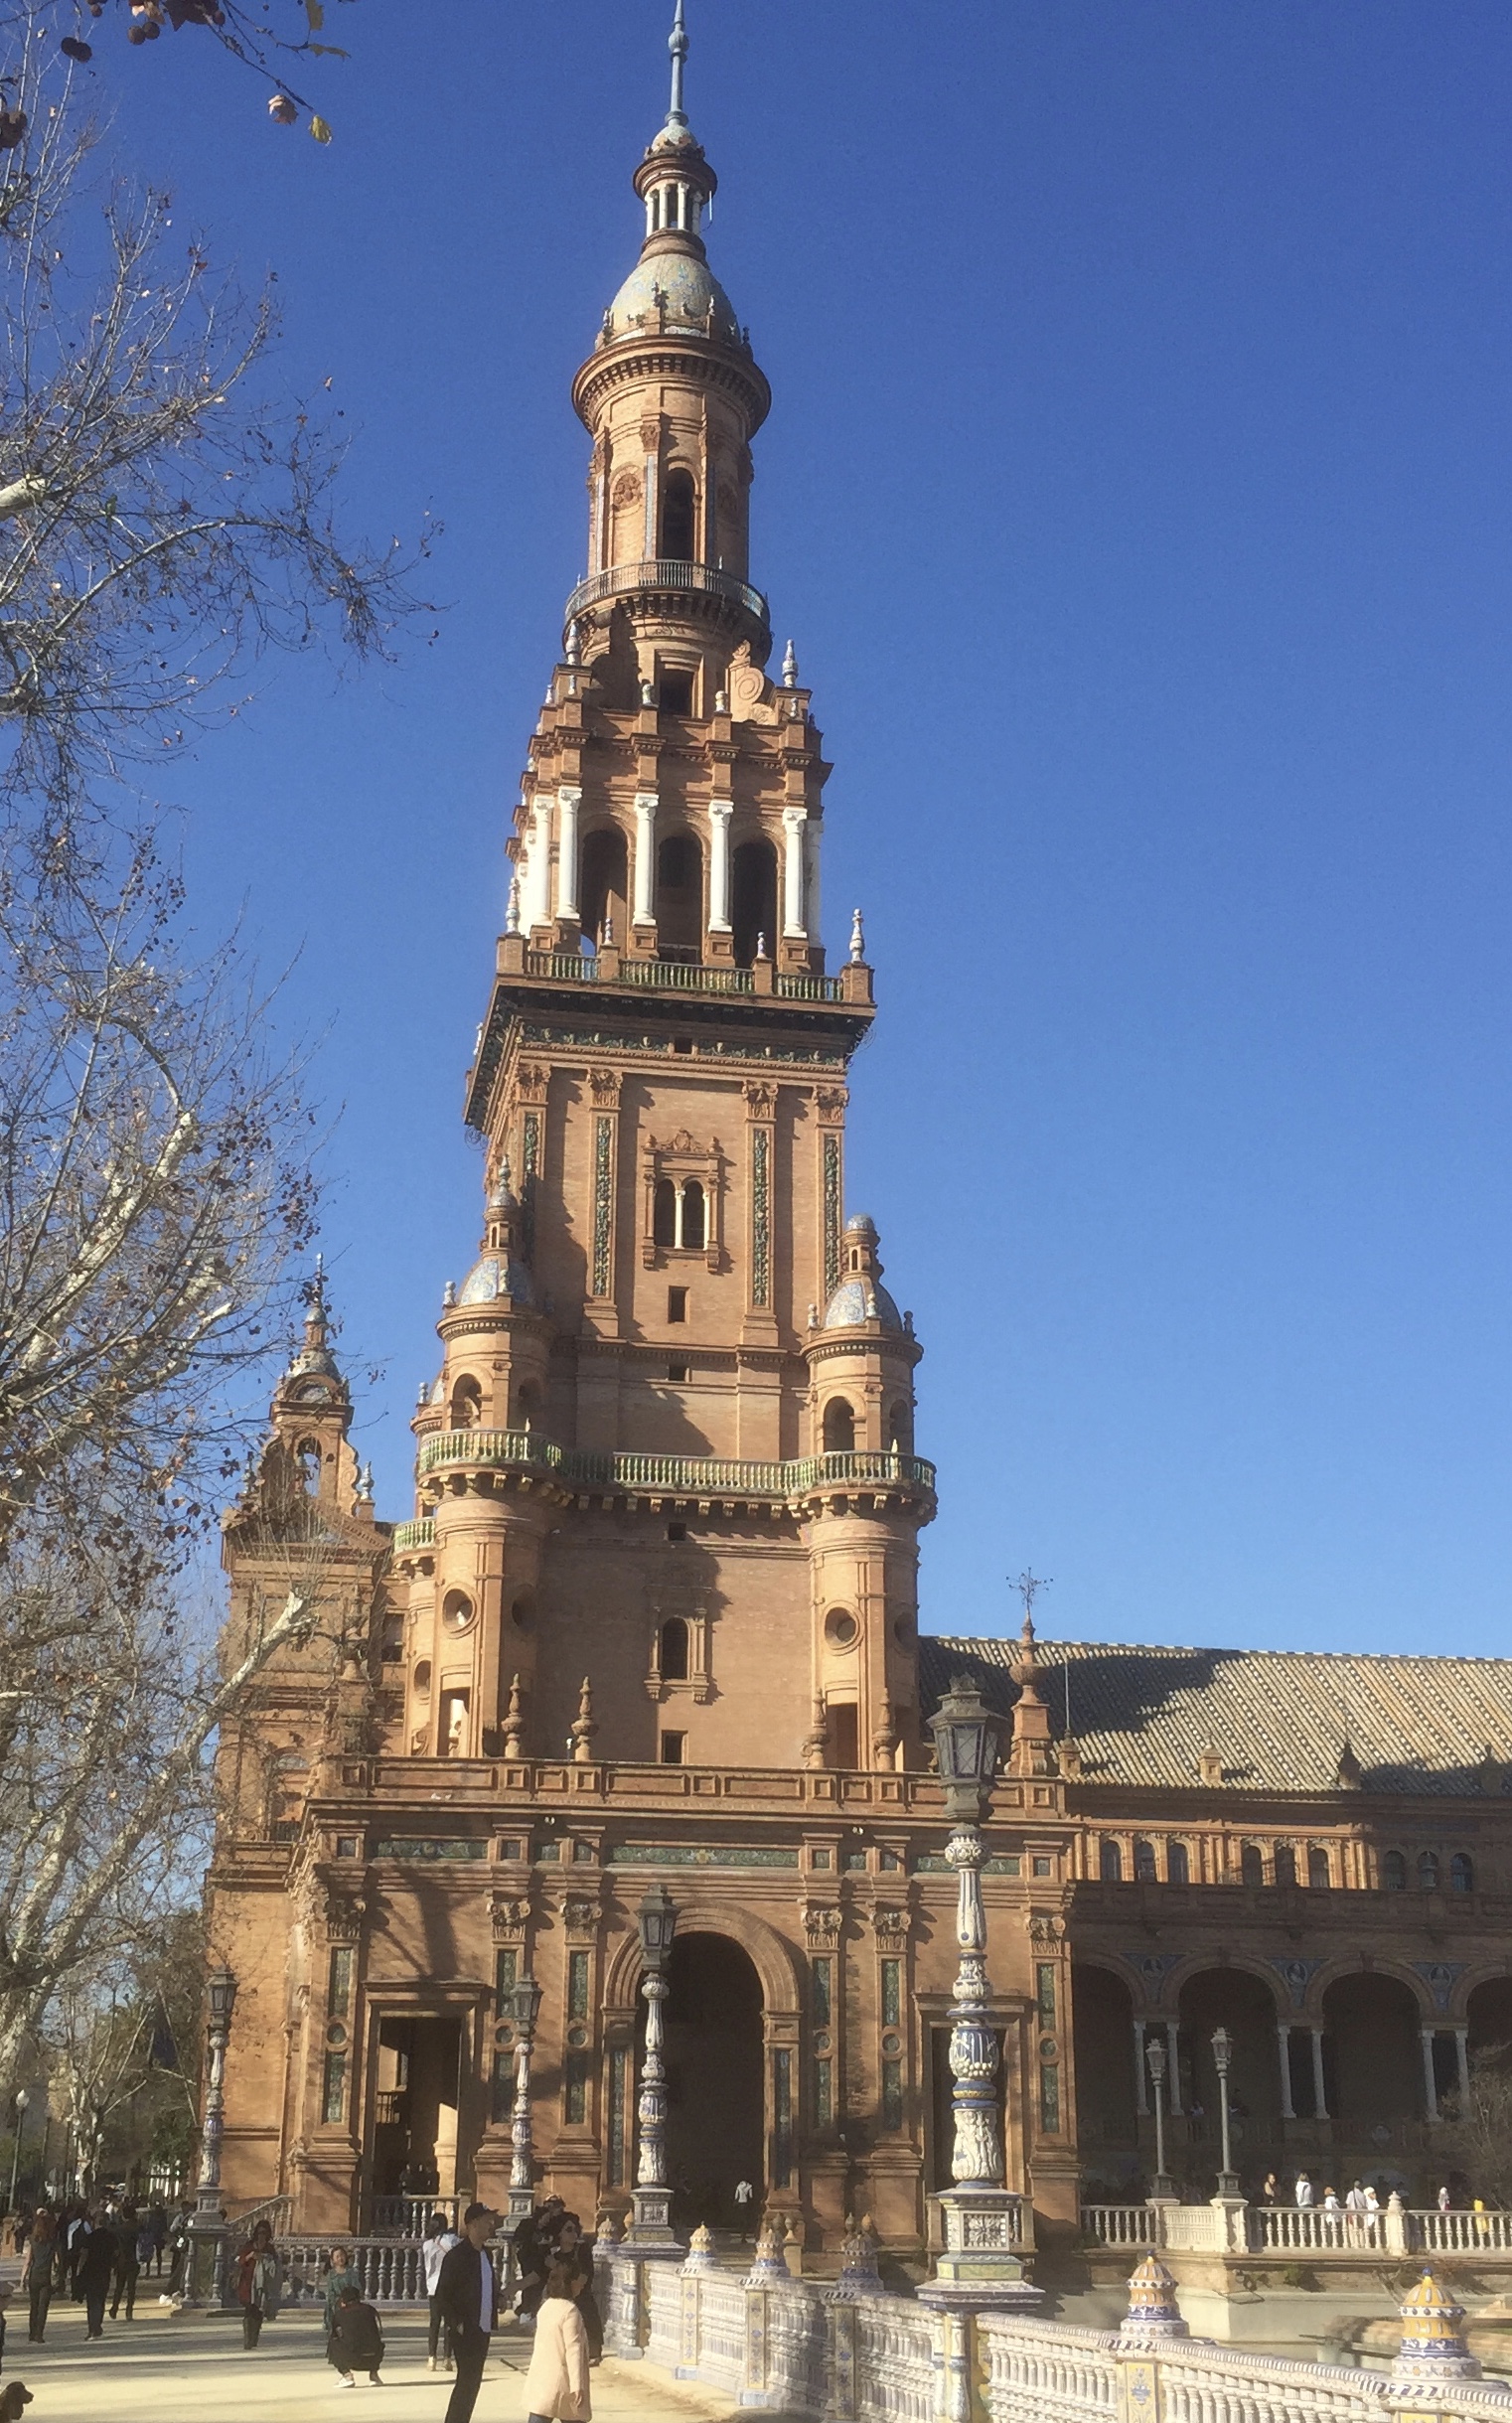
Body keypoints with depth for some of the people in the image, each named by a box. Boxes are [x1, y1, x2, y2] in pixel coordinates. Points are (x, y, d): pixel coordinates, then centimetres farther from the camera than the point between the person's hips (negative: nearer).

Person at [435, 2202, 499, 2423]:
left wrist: (492, 2318, 6)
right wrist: (456, 2323, -16)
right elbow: (442, 2294, -13)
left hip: (483, 2328, 7)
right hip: (465, 2330, -7)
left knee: (472, 2381, 11)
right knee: (467, 2380, -6)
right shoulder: (456, 2255, -13)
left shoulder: (485, 2253, 11)